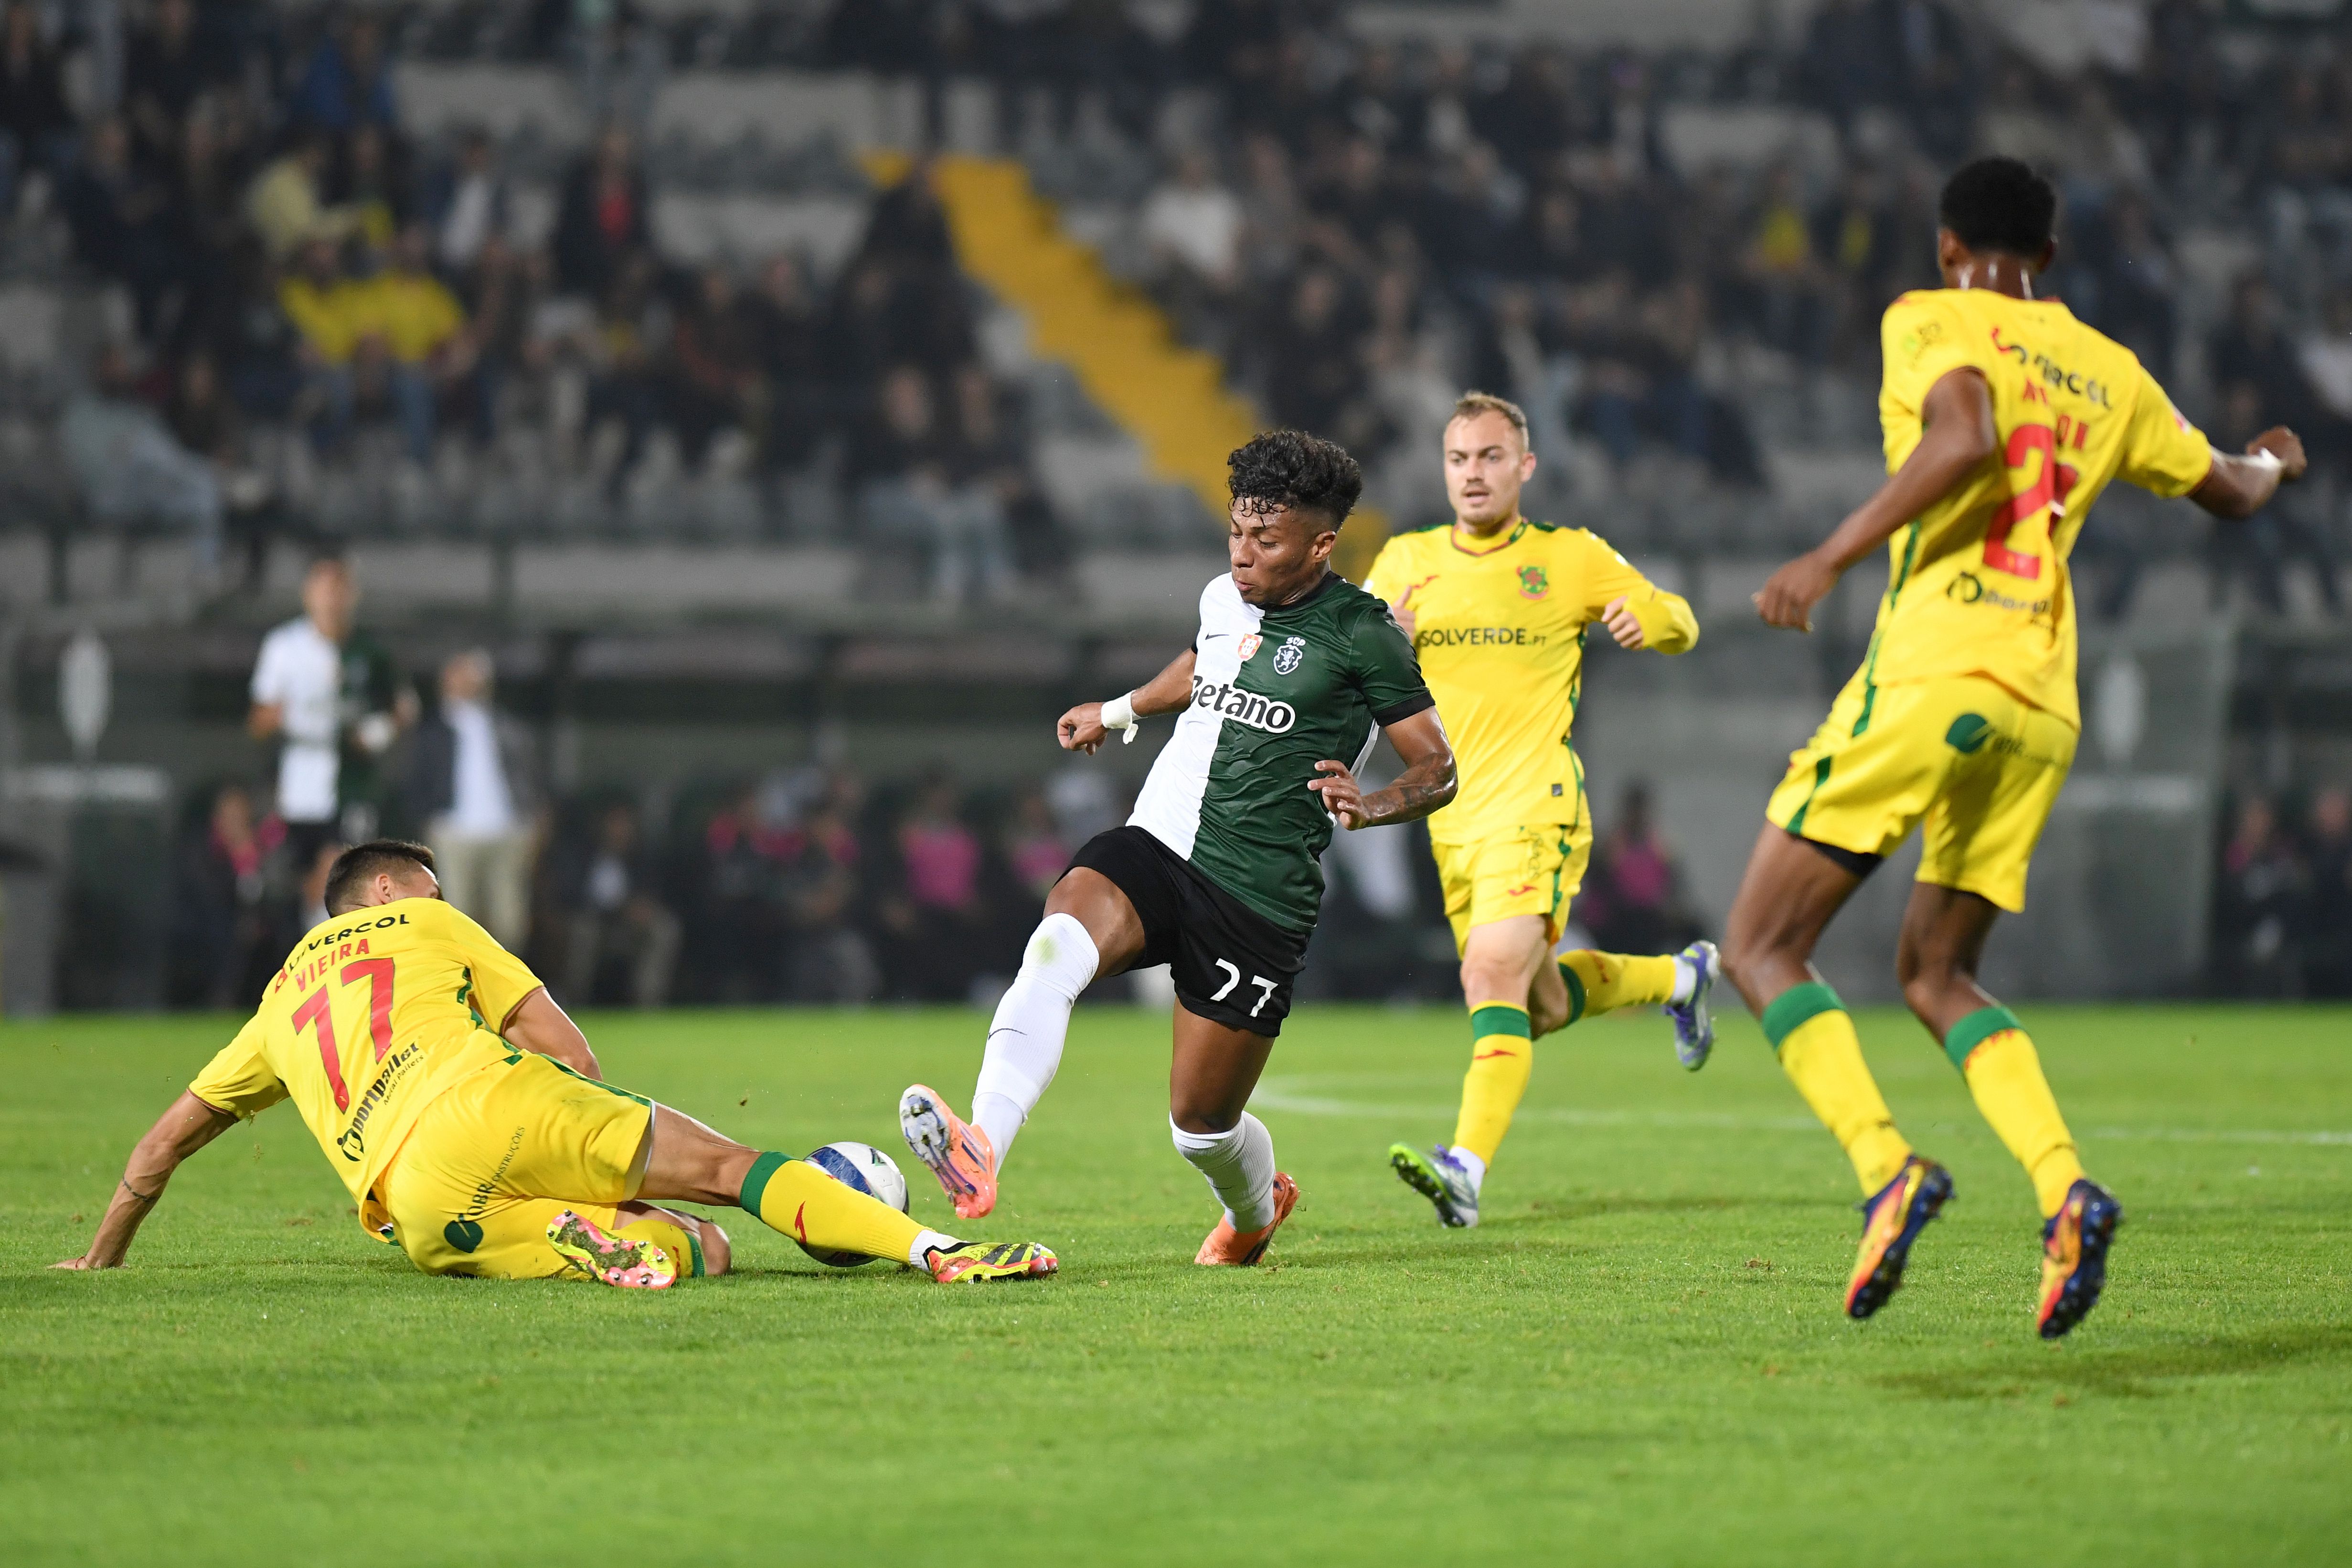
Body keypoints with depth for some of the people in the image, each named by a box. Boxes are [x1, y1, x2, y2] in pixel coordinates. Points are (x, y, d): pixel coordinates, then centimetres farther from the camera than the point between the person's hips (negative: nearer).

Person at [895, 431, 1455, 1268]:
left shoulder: (1361, 634, -6)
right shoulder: (1223, 599, 11)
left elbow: (1439, 769, -3)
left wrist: (1368, 806, -23)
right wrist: (1118, 710, 47)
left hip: (1257, 899, -4)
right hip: (1153, 850, 4)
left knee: (1202, 1123, 2)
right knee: (1057, 945, -31)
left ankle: (1256, 1209, 40)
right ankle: (981, 1151, -50)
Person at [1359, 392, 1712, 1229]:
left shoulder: (1572, 558, 1)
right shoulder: (1405, 562, 9)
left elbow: (1679, 624, 11)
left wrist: (1647, 619, -14)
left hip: (1535, 808, -5)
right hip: (1453, 819, 5)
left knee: (1494, 974, -25)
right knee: (1540, 1005, 17)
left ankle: (1466, 1170, -34)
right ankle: (1681, 977, 45)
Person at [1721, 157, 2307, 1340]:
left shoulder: (1931, 322, 2)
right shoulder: (2109, 375, 20)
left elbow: (1968, 438, -19)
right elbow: (2229, 493, 34)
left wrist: (1830, 557, -17)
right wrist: (2273, 463, 57)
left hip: (1933, 676, -6)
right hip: (2043, 707, 6)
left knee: (1762, 949, 1)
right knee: (1936, 975, 17)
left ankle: (1886, 1170, -20)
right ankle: (2066, 1189, -6)